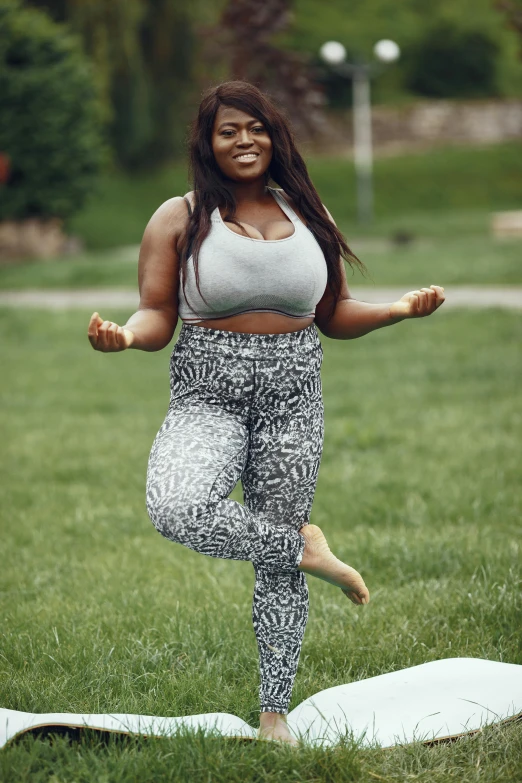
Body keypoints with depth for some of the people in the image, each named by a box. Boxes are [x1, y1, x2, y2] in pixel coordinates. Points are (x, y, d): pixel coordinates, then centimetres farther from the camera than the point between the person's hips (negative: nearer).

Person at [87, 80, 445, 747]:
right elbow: (158, 317, 1)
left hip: (293, 397, 2)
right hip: (207, 396, -2)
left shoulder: (307, 216, 10)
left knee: (278, 567, 4)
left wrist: (398, 310, 0)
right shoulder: (179, 219, 1)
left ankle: (274, 716, 17)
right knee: (176, 511, -32)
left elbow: (333, 317, 16)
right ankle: (303, 547, -7)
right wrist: (126, 336, -22)